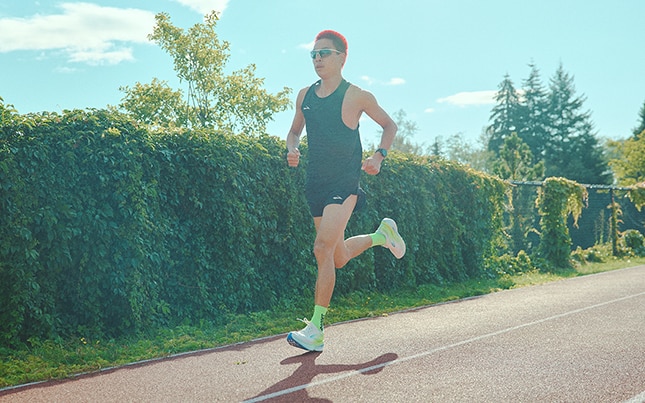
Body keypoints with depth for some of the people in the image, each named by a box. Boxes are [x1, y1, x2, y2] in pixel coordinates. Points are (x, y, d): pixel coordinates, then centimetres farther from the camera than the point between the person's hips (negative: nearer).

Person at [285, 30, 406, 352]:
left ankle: (315, 329, -13)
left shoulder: (356, 96, -5)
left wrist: (378, 156, -10)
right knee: (339, 258, 14)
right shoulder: (305, 96, 9)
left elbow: (389, 126, 7)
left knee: (323, 248, -19)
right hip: (315, 183, 6)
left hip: (344, 184, -6)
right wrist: (292, 149, -1)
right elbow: (295, 131, 22)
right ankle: (382, 235, 43)